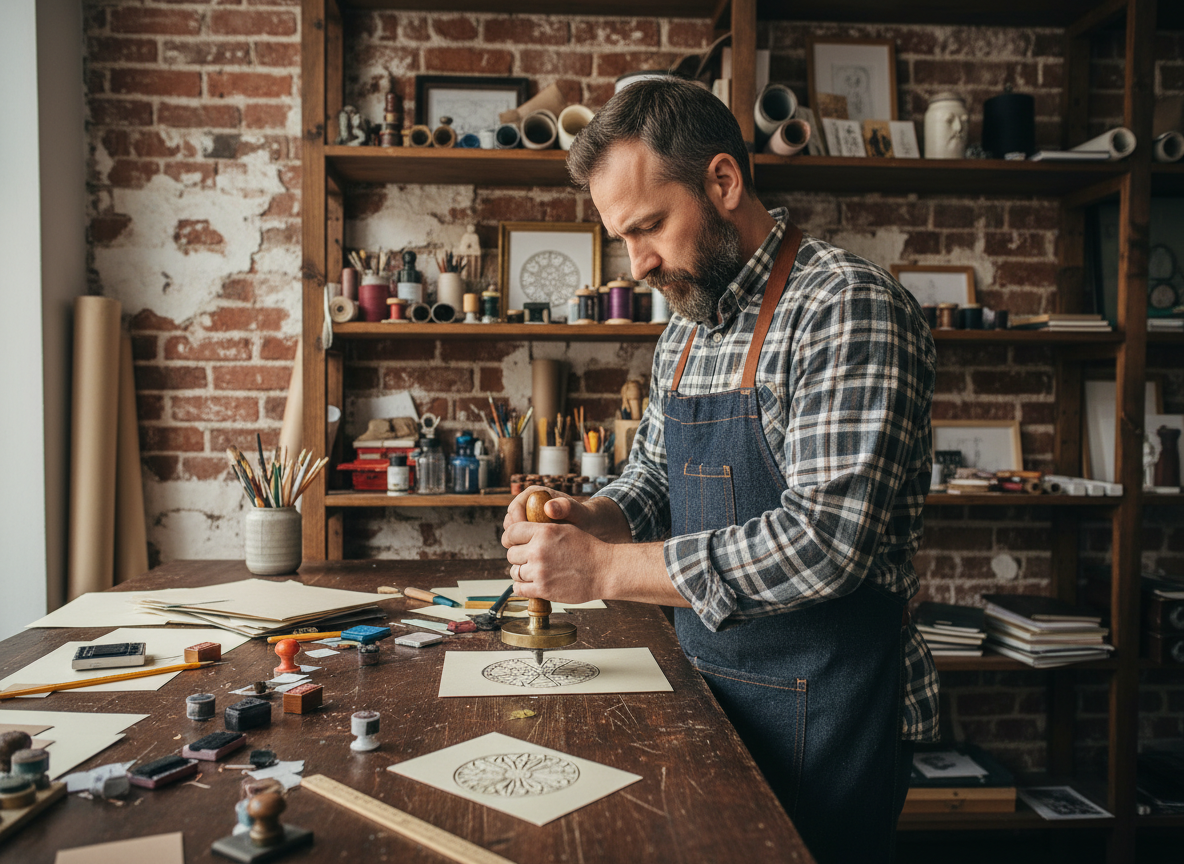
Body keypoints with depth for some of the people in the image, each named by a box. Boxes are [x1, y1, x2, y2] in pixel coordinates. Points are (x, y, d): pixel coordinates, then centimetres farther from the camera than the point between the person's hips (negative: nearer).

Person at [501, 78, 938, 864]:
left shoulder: (848, 308, -19)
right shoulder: (686, 332, 7)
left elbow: (826, 541, -27)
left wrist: (605, 569, -24)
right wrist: (589, 520, -6)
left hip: (821, 708, -7)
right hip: (707, 679, 7)